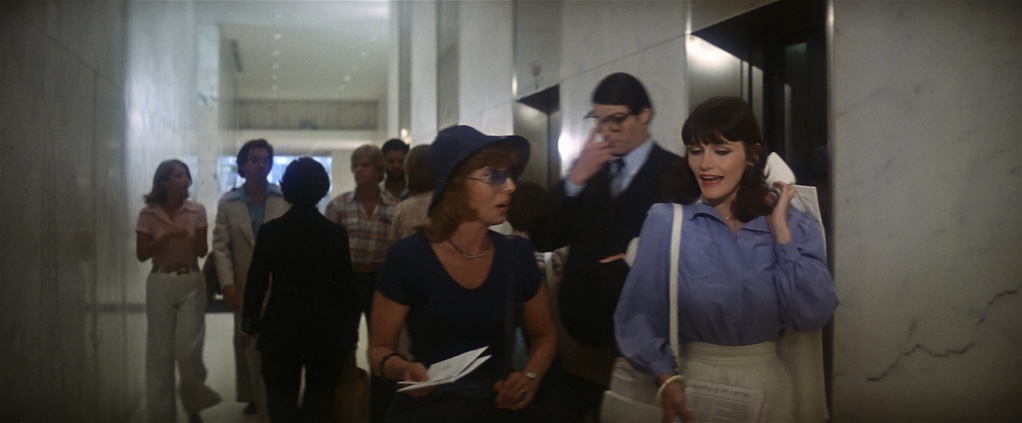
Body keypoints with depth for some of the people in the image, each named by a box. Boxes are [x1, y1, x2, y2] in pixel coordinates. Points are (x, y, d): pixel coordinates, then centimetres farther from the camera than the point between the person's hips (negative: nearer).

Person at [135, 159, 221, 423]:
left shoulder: (197, 211, 0)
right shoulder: (148, 214, -2)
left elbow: (202, 251, 2)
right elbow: (141, 254, -2)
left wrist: (189, 238, -19)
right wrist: (165, 237, -16)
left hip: (191, 283, 0)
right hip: (160, 284, 0)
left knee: (188, 349, -4)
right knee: (160, 351, 4)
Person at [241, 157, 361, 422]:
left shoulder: (270, 231, -5)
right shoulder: (335, 233, -8)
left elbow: (256, 282, -1)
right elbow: (345, 289, -6)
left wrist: (250, 324, 14)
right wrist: (350, 340, 2)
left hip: (281, 330, 1)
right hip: (325, 331, 0)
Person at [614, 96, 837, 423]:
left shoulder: (794, 224, -3)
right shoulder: (667, 221, -9)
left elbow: (813, 315, -14)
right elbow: (640, 314, -10)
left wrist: (780, 229, -13)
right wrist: (666, 378, -23)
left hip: (767, 381, 2)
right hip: (692, 379, -2)